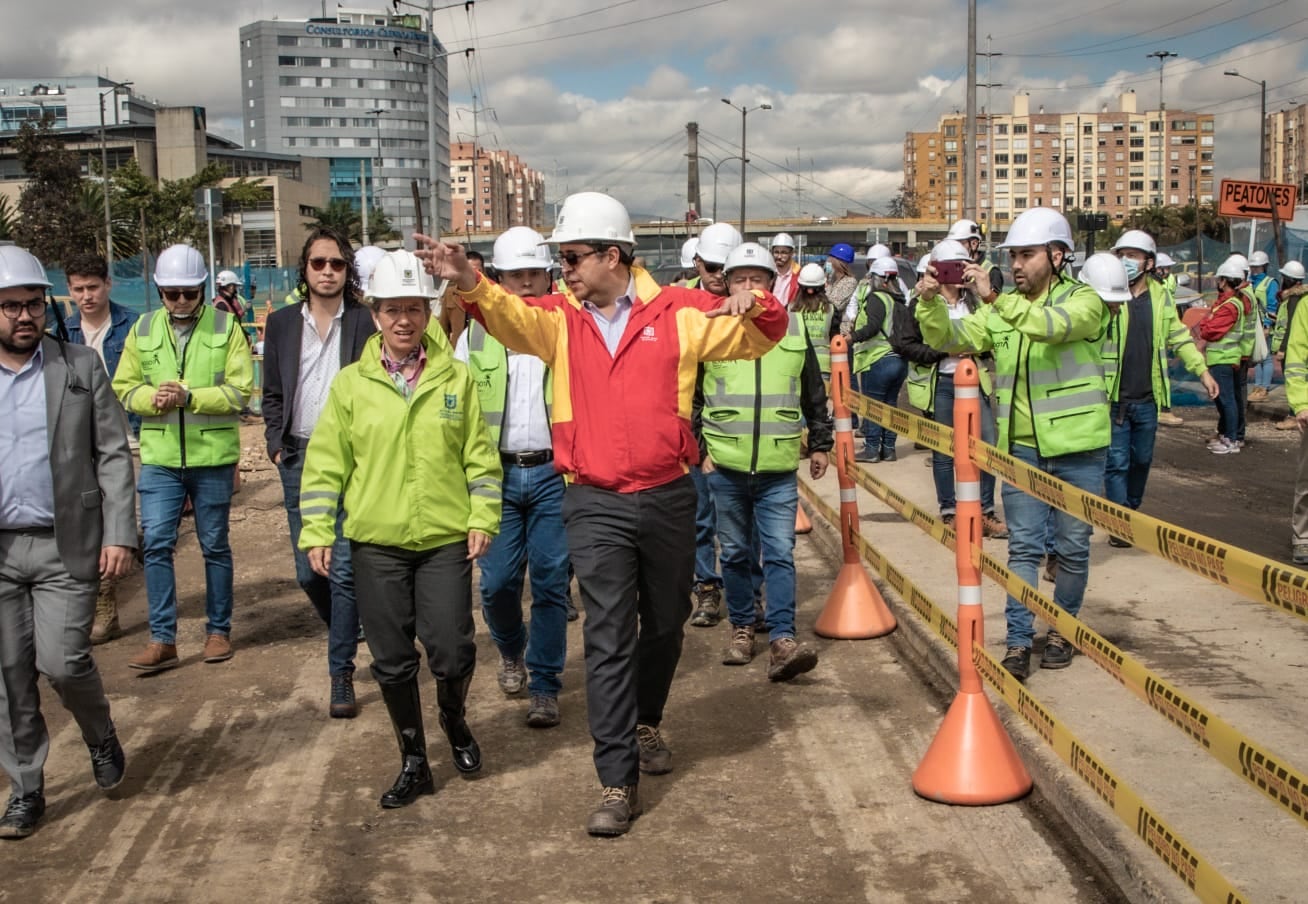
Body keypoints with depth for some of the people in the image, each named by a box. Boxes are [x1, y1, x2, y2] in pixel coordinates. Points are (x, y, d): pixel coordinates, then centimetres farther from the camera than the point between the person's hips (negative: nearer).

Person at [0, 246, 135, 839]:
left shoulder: (81, 367, 1)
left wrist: (119, 535, -8)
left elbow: (114, 455, 0)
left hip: (66, 546, -2)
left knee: (62, 661, -7)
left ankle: (100, 736, 24)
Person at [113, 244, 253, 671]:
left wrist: (189, 397, -22)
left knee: (215, 546, 9)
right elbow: (124, 388, 6)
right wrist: (152, 397, -15)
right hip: (159, 458, 2)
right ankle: (162, 639, 5)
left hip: (213, 457, -2)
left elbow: (239, 391, -9)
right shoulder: (143, 329, 6)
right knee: (156, 544, -3)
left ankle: (218, 630, 22)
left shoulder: (226, 327, -3)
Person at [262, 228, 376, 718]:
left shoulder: (366, 322, 0)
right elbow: (273, 394, 14)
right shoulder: (282, 323, 10)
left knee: (344, 570, -7)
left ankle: (341, 674, 3)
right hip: (299, 458, 3)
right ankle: (347, 634, 35)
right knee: (308, 571, 7)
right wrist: (276, 445, 3)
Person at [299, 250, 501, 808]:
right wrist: (317, 531, -2)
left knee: (451, 652, -2)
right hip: (376, 545, 1)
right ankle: (413, 763, 25)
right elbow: (326, 463, 3)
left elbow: (480, 455, 5)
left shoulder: (456, 379, 2)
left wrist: (482, 517, -3)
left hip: (445, 541, -1)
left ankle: (455, 722, 31)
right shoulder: (351, 384, 2)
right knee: (392, 661, 7)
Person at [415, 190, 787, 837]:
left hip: (668, 497, 1)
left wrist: (755, 306, -20)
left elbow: (757, 338, 3)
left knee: (665, 625, 18)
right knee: (608, 638, -5)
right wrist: (468, 283, -40)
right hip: (596, 505, -1)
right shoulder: (559, 319, 0)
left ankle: (646, 723, 45)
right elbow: (510, 317, -19)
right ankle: (618, 782, 1)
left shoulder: (678, 313, 0)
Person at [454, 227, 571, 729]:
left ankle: (544, 686, 12)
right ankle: (511, 651, 32)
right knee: (497, 581, 2)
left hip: (554, 473, -1)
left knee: (551, 582, -1)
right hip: (496, 474, 1)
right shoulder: (475, 335, 8)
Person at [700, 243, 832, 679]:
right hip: (725, 466, 0)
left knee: (780, 554, -6)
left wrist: (820, 444, 18)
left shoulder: (794, 328, 6)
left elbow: (814, 395, 16)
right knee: (736, 553, 11)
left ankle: (782, 639, -7)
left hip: (779, 469, 0)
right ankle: (741, 629, 25)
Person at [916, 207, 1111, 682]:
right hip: (1021, 447, 3)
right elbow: (950, 339, -3)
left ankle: (1061, 628, 26)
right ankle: (1019, 640, 4)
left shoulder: (1083, 300, -6)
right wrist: (931, 303, -22)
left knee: (1073, 547, 9)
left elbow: (1051, 325, -28)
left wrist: (994, 297, -38)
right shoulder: (1001, 309, 9)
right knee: (1023, 547, 2)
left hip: (1077, 447, -3)